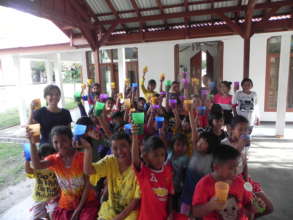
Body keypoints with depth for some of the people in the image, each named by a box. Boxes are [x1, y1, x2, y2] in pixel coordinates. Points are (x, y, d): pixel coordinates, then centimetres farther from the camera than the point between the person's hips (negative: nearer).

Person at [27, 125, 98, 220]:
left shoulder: (82, 157, -15)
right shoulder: (54, 159, -5)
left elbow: (88, 184, -12)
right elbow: (37, 165, -27)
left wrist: (78, 210, -11)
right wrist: (32, 143, -40)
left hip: (87, 202, -3)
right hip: (66, 205, 4)